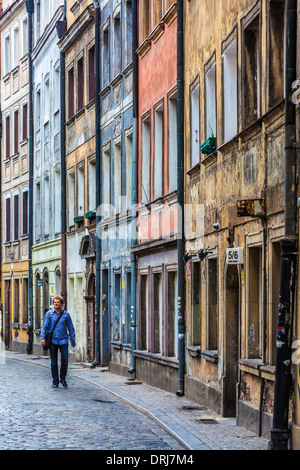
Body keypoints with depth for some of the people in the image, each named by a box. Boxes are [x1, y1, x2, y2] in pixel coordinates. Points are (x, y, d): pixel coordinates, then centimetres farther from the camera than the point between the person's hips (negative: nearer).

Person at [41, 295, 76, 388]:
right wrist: (43, 338, -10)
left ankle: (63, 379, 12)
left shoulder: (66, 314, 6)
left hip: (63, 340, 0)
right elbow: (44, 326, 1)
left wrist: (73, 340, 10)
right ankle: (55, 381, 13)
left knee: (65, 360, -7)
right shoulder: (49, 314, 4)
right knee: (54, 362, 3)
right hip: (53, 341, 0)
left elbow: (70, 328, 11)